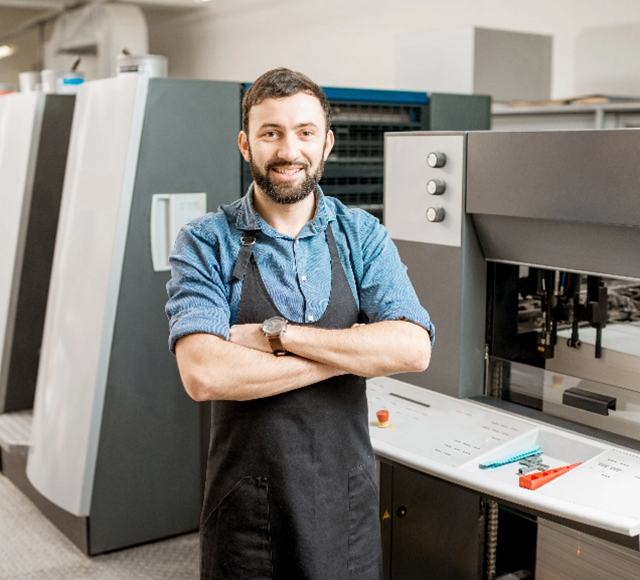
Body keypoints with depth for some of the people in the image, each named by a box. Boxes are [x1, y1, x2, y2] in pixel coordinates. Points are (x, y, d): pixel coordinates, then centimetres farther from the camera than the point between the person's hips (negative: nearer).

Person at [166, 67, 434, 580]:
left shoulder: (363, 237, -1)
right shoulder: (206, 244, -8)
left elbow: (412, 349, -14)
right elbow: (203, 374, -21)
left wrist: (278, 333, -19)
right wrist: (351, 352, -17)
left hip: (346, 500, 2)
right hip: (246, 504, -2)